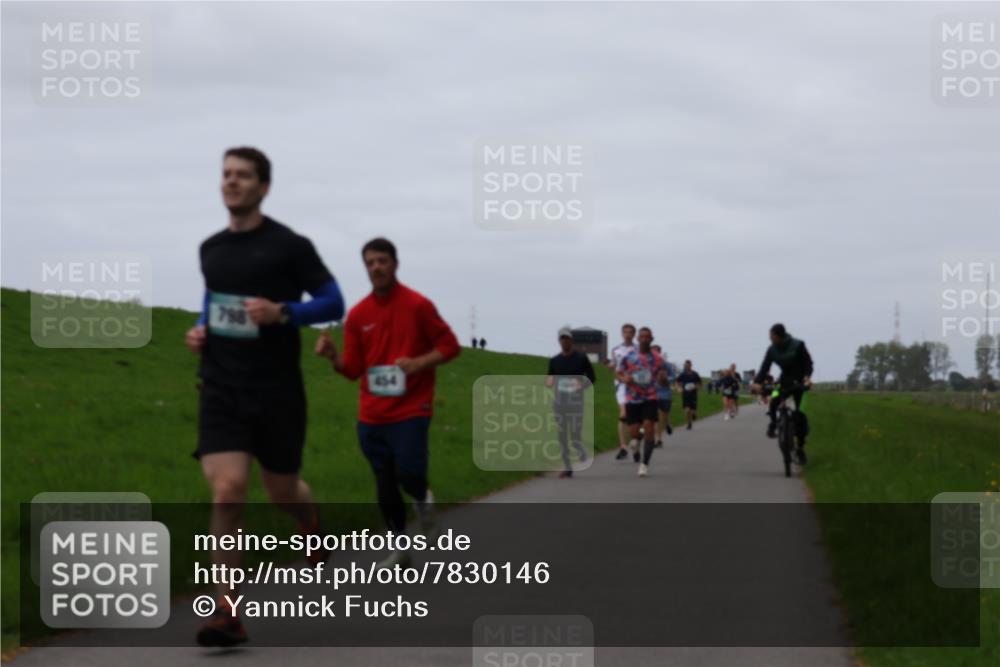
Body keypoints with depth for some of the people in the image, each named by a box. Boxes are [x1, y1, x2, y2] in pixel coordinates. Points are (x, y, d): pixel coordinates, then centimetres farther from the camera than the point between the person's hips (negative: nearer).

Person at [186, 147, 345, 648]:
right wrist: (200, 330, 8)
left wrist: (281, 313, -20)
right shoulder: (210, 249, 10)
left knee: (282, 491, 12)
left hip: (277, 391, -2)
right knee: (227, 491, -15)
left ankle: (312, 526, 52)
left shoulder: (289, 246, -5)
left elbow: (333, 303, -5)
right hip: (221, 390, 2)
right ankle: (227, 614, -13)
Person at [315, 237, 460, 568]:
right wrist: (333, 356, -13)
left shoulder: (417, 305, -6)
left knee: (409, 474, -16)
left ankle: (423, 499, 20)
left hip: (410, 410, -4)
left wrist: (418, 363, -17)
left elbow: (449, 345, -1)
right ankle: (400, 548, 21)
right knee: (384, 485, 7)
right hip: (371, 415, 4)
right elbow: (352, 369, 7)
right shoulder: (358, 314, 5)